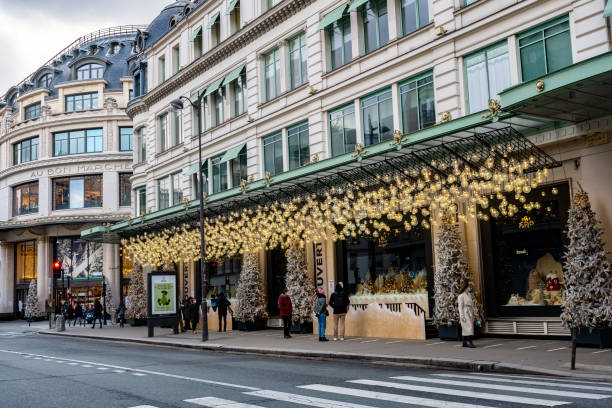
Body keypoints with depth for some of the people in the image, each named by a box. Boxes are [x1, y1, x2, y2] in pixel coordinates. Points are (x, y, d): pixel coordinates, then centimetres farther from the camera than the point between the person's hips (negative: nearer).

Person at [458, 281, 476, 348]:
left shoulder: (470, 295, 17)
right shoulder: (461, 295, -8)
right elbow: (460, 306, -12)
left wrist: (473, 315, 17)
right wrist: (462, 316, -18)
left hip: (470, 313, 8)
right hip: (465, 313, -8)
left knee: (466, 328, 7)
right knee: (468, 327, -16)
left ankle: (465, 342, 10)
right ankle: (469, 342, -21)